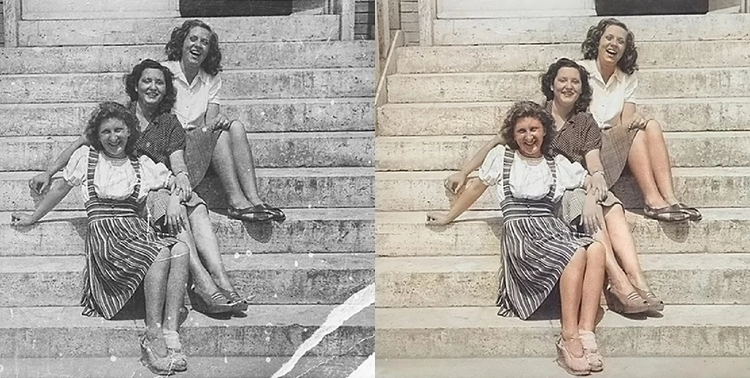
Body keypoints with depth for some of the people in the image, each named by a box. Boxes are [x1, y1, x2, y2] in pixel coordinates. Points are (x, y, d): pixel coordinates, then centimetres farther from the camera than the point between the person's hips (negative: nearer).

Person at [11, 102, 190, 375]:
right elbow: (60, 188, 22)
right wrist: (32, 218, 28)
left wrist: (174, 204, 6)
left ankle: (170, 334, -37)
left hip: (136, 229, 3)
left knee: (181, 250, -31)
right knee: (161, 253, -34)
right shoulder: (86, 157, 14)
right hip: (104, 231, -3)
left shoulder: (143, 165, 20)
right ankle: (153, 336, -30)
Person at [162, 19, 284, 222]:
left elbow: (211, 121, 2)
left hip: (205, 143, 4)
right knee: (219, 132, -28)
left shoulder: (212, 78, 13)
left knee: (235, 126, -22)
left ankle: (253, 199, -36)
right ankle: (236, 201, -36)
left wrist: (218, 120, -23)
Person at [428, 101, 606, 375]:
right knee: (576, 254, -33)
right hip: (519, 230, -4)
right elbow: (476, 188, 21)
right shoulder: (501, 156, 14)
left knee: (596, 249, -30)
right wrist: (448, 217, 25)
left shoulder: (559, 164, 22)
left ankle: (586, 334, -34)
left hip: (552, 228, 4)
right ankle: (569, 340, -30)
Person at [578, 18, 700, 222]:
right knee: (636, 131, -27)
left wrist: (635, 119, -24)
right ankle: (652, 200, -35)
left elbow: (627, 121, 2)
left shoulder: (628, 78, 13)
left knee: (651, 126, -22)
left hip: (620, 145, 5)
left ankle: (669, 198, -35)